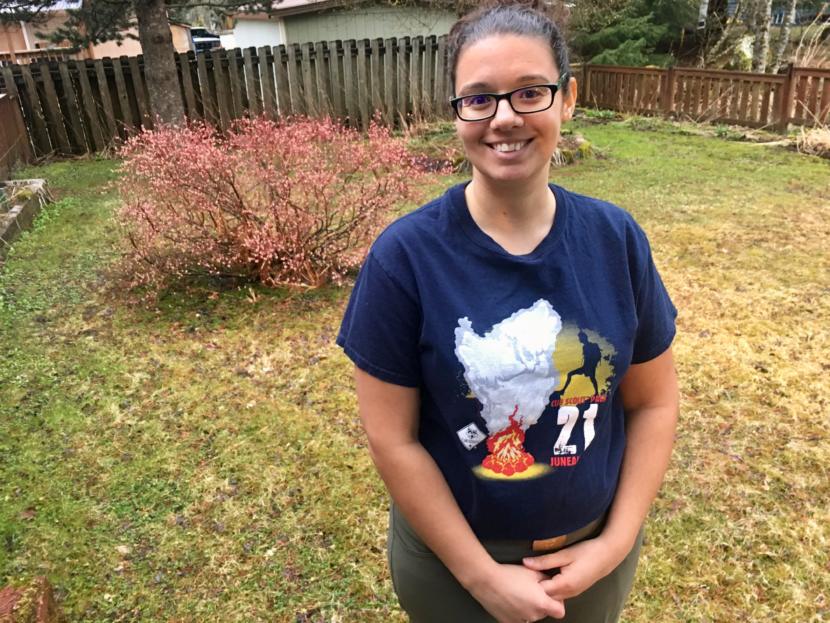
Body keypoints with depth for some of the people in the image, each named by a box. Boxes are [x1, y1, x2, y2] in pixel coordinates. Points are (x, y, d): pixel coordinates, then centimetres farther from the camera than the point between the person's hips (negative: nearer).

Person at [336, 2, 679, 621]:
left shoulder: (616, 238, -10)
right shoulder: (404, 255, -19)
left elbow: (654, 403, -2)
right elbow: (392, 438, -16)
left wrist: (616, 543, -7)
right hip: (450, 553, -2)